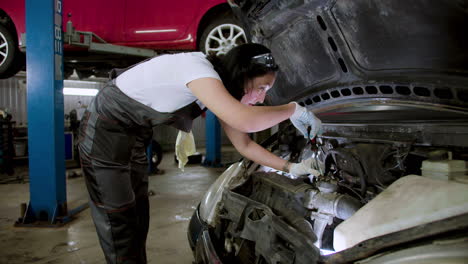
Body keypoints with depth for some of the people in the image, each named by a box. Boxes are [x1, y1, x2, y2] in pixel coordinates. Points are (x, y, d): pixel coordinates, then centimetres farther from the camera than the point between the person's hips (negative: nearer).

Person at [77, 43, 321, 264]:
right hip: (105, 130, -8)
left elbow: (245, 145, 4)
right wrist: (294, 109, -26)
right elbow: (245, 121, -42)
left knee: (138, 216, 12)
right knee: (118, 222, -2)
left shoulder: (217, 82, -2)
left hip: (133, 136, 8)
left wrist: (290, 167, 1)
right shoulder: (198, 69, -30)